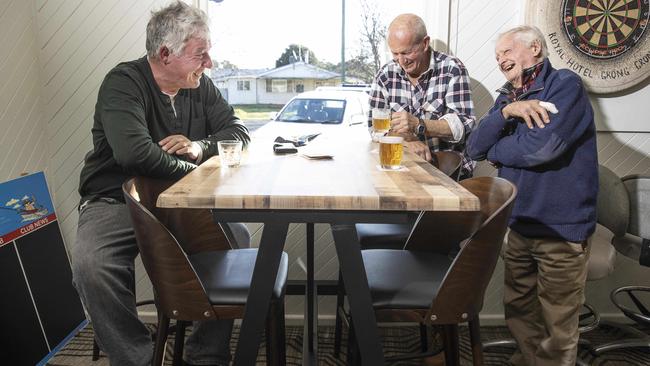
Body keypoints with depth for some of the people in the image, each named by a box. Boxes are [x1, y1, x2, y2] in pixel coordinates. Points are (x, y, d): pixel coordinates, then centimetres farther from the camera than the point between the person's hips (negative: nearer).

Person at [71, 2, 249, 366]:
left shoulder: (200, 85, 5)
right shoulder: (124, 82, -14)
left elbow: (239, 130, 6)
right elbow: (134, 153, -30)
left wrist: (201, 146, -14)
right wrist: (193, 171, -17)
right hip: (116, 202, -4)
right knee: (91, 266, -32)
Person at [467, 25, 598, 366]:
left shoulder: (565, 84, -12)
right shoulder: (507, 97, 10)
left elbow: (540, 146, -26)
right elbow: (474, 148, -1)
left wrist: (495, 150, -8)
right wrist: (506, 112, -18)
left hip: (561, 229, -6)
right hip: (519, 224, 7)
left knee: (556, 323, 9)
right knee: (518, 311, 20)